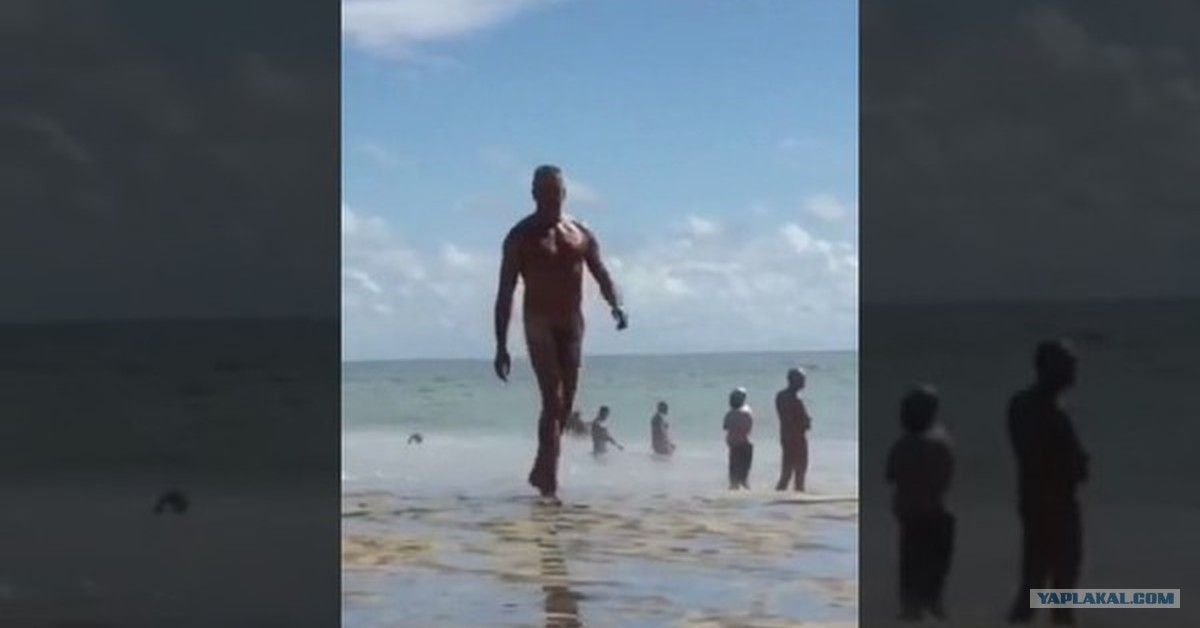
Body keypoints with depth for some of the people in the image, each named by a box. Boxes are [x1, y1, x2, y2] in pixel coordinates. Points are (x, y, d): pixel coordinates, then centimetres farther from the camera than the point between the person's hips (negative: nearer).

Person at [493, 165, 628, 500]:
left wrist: (616, 305, -17)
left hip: (572, 323, 5)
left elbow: (601, 275, 6)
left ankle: (542, 471, 23)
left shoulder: (581, 234, 10)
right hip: (540, 323, -5)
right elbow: (505, 293, -2)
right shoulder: (521, 236, -1)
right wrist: (501, 346, -8)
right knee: (554, 399, -17)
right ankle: (549, 480, -17)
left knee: (565, 404, 8)